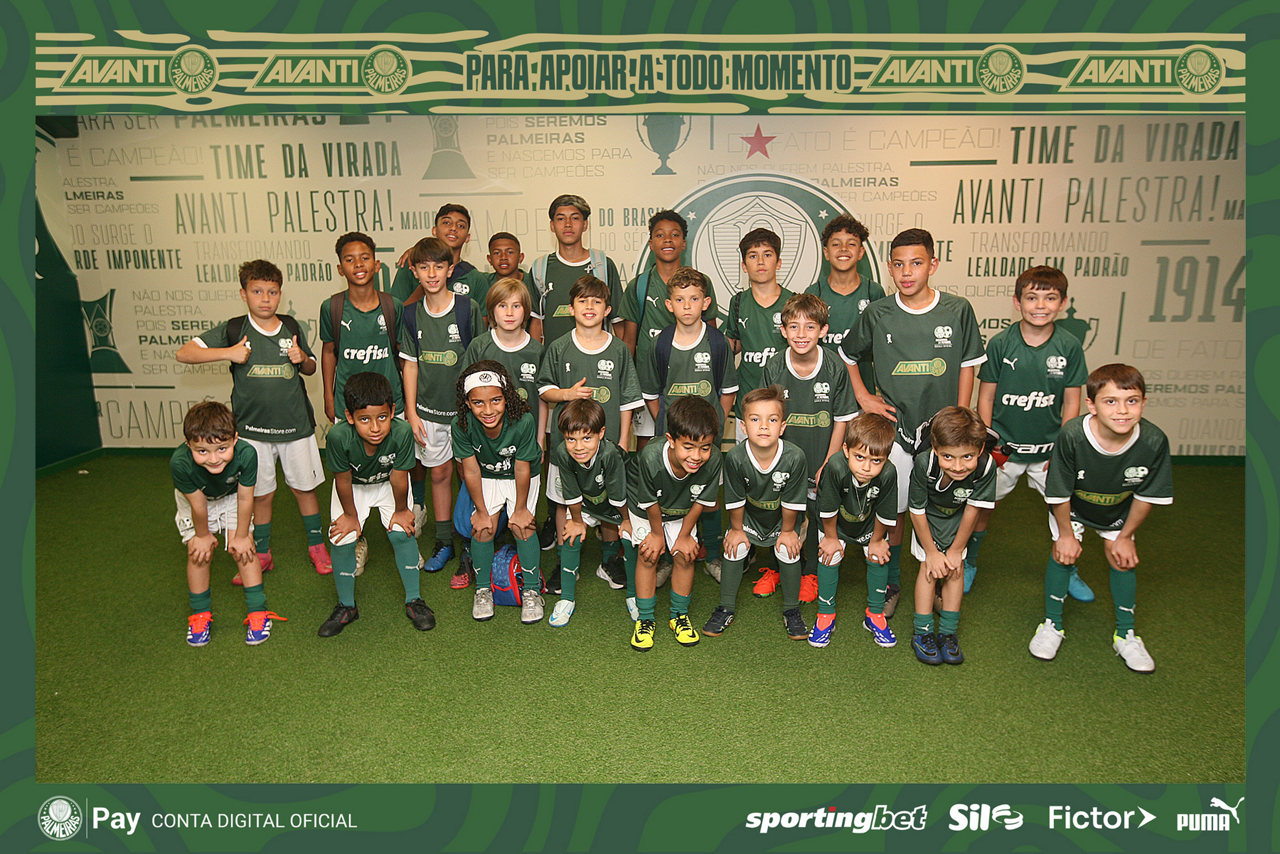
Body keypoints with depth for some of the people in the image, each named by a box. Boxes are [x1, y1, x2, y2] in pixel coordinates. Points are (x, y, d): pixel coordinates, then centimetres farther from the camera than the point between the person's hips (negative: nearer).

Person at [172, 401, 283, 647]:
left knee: (243, 548, -7)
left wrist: (241, 536, -12)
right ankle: (200, 613, 19)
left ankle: (257, 611, 6)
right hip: (194, 499, 0)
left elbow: (245, 499, -24)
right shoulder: (180, 463, -40)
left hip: (231, 496, 0)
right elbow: (198, 503, -23)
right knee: (200, 552, -2)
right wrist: (203, 535, -6)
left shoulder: (246, 454, -40)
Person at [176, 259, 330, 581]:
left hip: (295, 424, 1)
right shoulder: (233, 330, -5)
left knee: (304, 487, 10)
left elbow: (310, 369, 14)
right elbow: (184, 353, -8)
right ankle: (262, 554, 27)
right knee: (260, 493, 10)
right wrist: (228, 352, -19)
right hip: (253, 427, -1)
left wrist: (302, 358, -9)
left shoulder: (291, 327, 2)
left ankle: (317, 546, 27)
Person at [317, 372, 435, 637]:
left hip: (388, 483, 0)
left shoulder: (401, 431, -39)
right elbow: (343, 480, -20)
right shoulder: (339, 436, -37)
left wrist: (400, 509, -8)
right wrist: (350, 514, -7)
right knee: (341, 538, -9)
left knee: (401, 532, -13)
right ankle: (346, 606, 14)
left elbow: (398, 476, -23)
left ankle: (414, 600, 7)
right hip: (354, 486, 1)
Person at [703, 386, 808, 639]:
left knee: (789, 552, -12)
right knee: (734, 549, -8)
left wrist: (787, 531, -7)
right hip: (747, 517, 1)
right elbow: (735, 500, -15)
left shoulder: (795, 457, -33)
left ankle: (791, 610, 13)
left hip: (781, 519, 0)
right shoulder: (735, 457, -32)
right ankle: (726, 608, 13)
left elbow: (792, 501, -18)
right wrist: (736, 529, -5)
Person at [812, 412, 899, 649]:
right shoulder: (836, 467, -43)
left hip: (870, 524, 2)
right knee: (829, 557, -4)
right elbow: (828, 508, -25)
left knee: (878, 558, 0)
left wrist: (876, 540, -4)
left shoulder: (888, 474, -38)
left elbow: (885, 514, -18)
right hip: (836, 523, -1)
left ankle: (875, 615, 21)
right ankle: (825, 615, 15)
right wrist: (830, 538, -11)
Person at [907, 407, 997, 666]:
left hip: (957, 517, 2)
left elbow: (972, 509, -20)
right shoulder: (924, 463, -40)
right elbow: (917, 511, -24)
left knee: (955, 567, -1)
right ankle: (922, 633, 6)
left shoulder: (986, 466, -37)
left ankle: (948, 633, 13)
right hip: (928, 516, -2)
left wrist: (956, 550, -10)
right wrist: (932, 552, -14)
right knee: (929, 567, -6)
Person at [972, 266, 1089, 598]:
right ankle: (969, 562, 32)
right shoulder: (1000, 343, -11)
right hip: (1002, 446, -1)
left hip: (1050, 447, 1)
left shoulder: (1070, 346, -7)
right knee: (982, 506, 9)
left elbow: (1071, 403, 0)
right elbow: (986, 397, -5)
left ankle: (1067, 570, 34)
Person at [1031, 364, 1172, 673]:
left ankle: (1125, 634, 24)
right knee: (1063, 552, -5)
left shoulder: (1154, 442, -33)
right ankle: (1052, 625, 14)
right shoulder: (1072, 436, -40)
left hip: (1118, 510, 2)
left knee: (1123, 559, 5)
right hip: (1072, 506, -2)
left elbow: (1147, 496, -13)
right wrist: (1066, 533, -10)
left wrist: (1125, 536, -4)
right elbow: (1059, 493, -23)